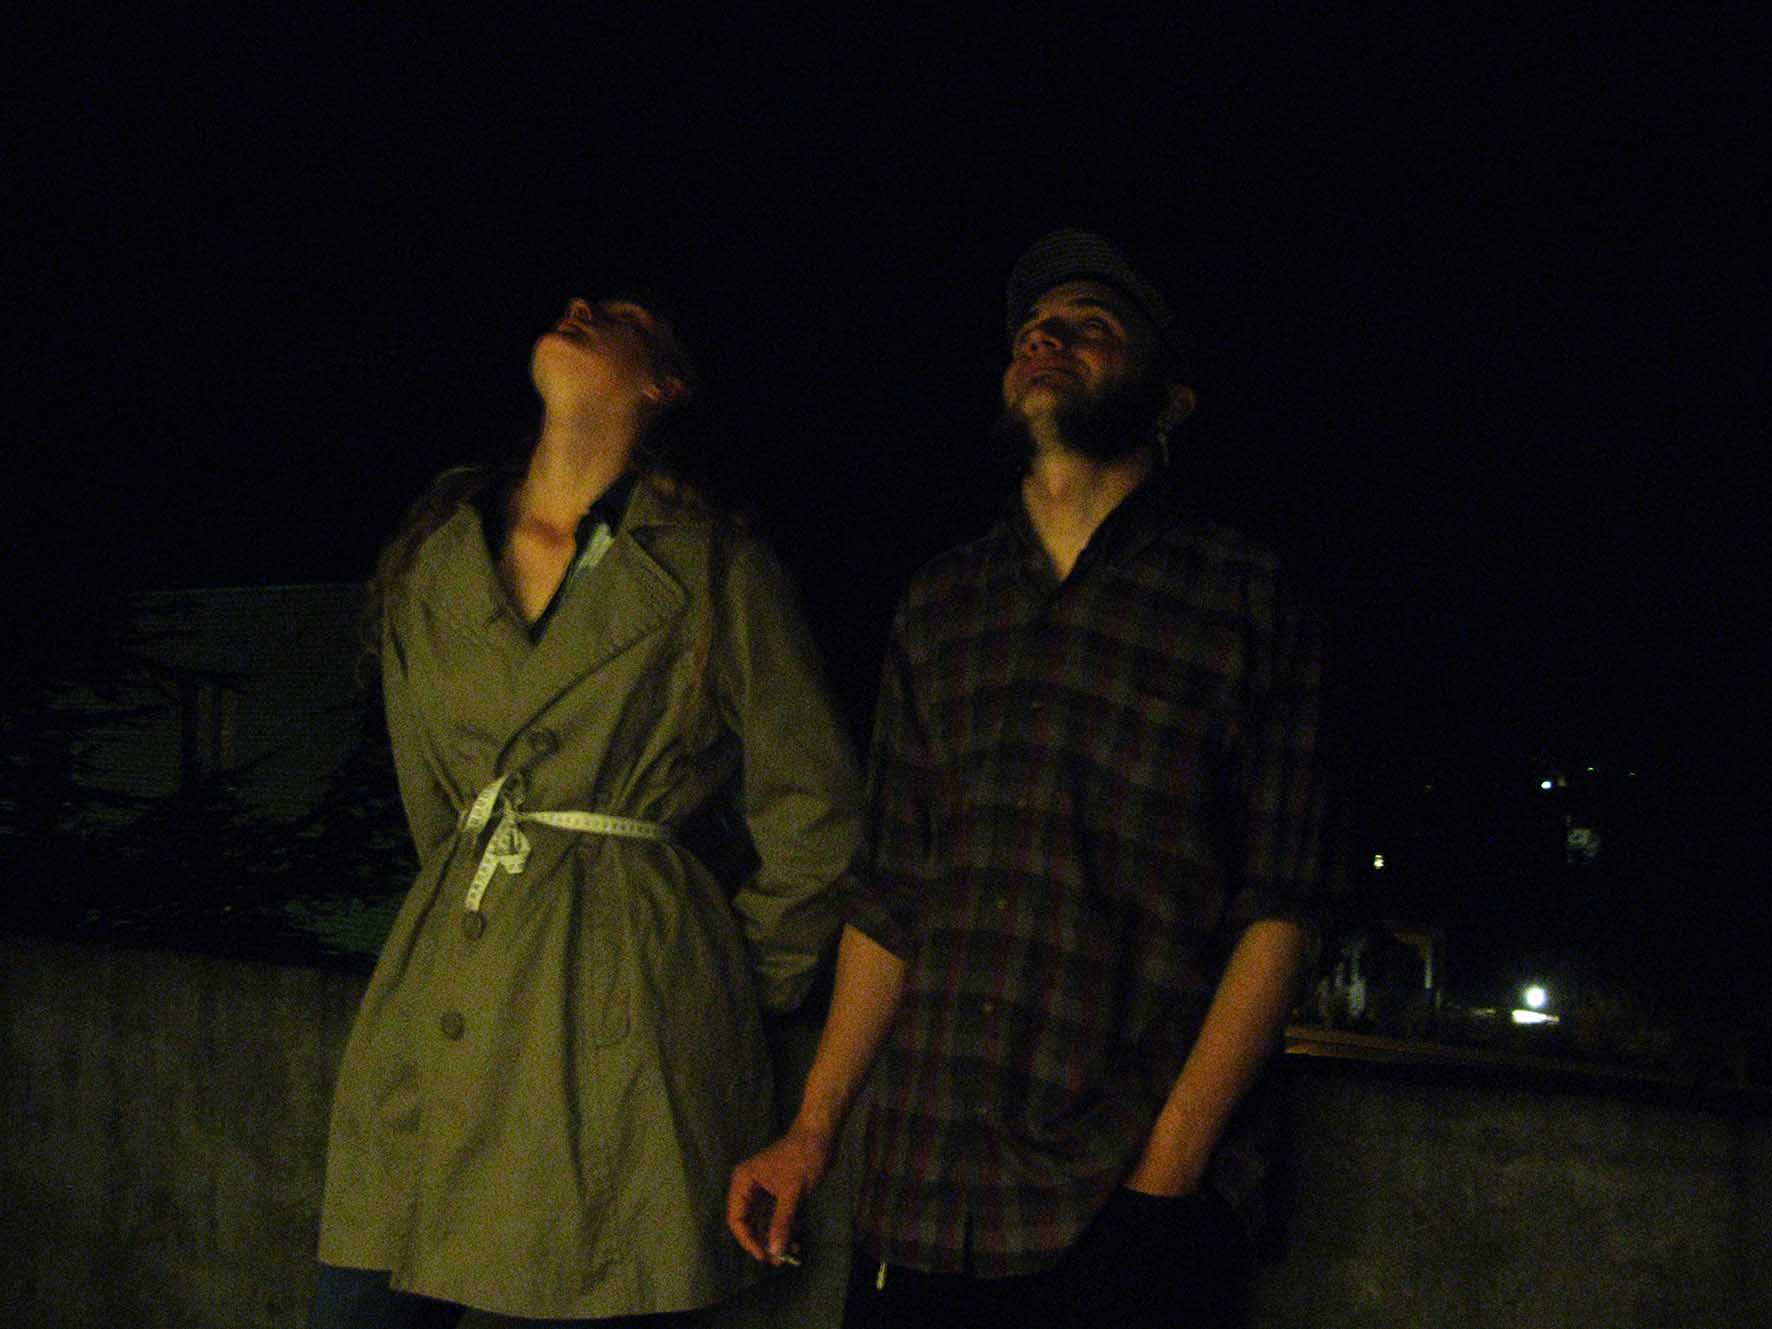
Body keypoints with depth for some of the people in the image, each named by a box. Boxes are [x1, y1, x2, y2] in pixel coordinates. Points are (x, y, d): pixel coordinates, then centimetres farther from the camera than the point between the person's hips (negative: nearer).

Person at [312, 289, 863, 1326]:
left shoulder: (713, 571, -3)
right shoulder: (435, 554, 10)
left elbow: (813, 821, 5)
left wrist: (743, 993, 12)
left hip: (626, 1031, -4)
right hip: (440, 1005, 4)